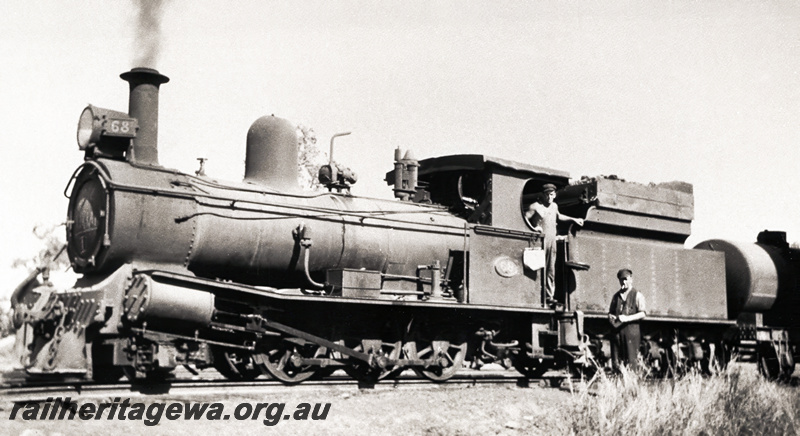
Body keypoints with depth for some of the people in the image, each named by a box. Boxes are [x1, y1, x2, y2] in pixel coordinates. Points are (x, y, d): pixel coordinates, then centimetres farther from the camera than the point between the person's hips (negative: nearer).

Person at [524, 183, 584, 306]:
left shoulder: (554, 206, 19)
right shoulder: (535, 206, -2)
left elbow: (558, 216, 38)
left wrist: (573, 219, 38)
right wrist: (533, 228, -20)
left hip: (552, 241, 6)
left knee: (551, 271, 3)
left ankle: (550, 296, 4)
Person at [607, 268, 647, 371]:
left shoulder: (637, 295, 4)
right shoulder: (616, 296, 18)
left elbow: (643, 313, -5)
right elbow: (611, 312, 26)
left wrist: (627, 318, -16)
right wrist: (611, 317, 2)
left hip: (631, 331, -4)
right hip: (617, 331, 4)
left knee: (631, 361, -7)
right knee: (617, 361, 2)